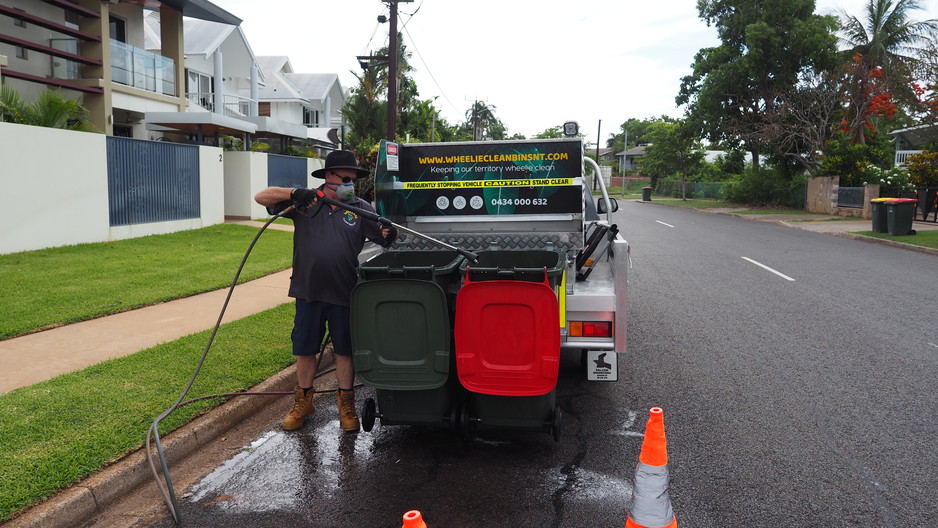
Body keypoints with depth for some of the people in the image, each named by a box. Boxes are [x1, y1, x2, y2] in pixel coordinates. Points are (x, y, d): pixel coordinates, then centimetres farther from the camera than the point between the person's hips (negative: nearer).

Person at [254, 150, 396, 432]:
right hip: (308, 291, 1)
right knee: (305, 348, 12)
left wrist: (390, 233, -25)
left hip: (345, 293, 0)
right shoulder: (305, 202, 3)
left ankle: (346, 404, 23)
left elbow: (384, 236, -1)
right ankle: (303, 401, 30)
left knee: (344, 350, 7)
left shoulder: (361, 208, 5)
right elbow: (262, 197, 0)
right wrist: (292, 193, -17)